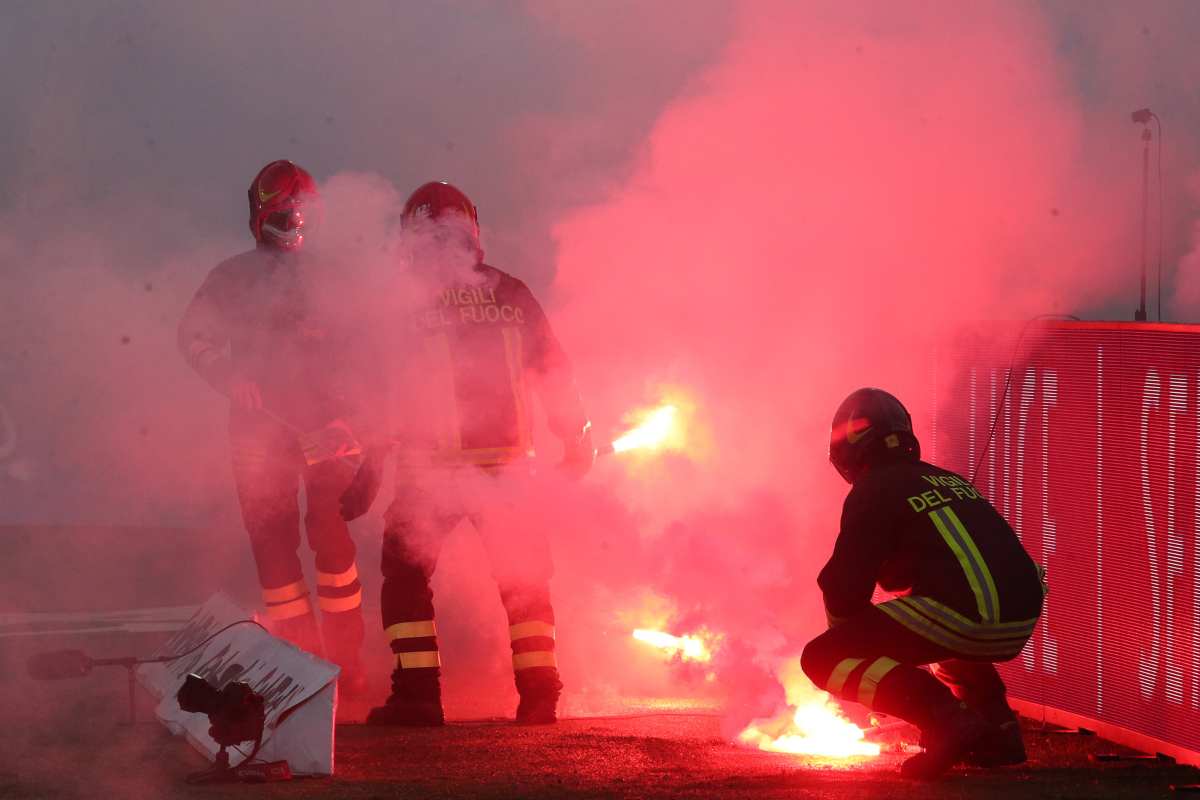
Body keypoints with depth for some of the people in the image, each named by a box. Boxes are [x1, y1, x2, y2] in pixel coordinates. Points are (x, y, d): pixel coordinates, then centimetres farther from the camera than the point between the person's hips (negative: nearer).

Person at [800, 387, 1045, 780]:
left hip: (962, 616, -8)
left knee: (821, 659, -3)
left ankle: (944, 716, -18)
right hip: (1021, 622, 8)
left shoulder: (873, 491, 3)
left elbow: (844, 587, 0)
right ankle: (998, 727, 21)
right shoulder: (950, 481, 27)